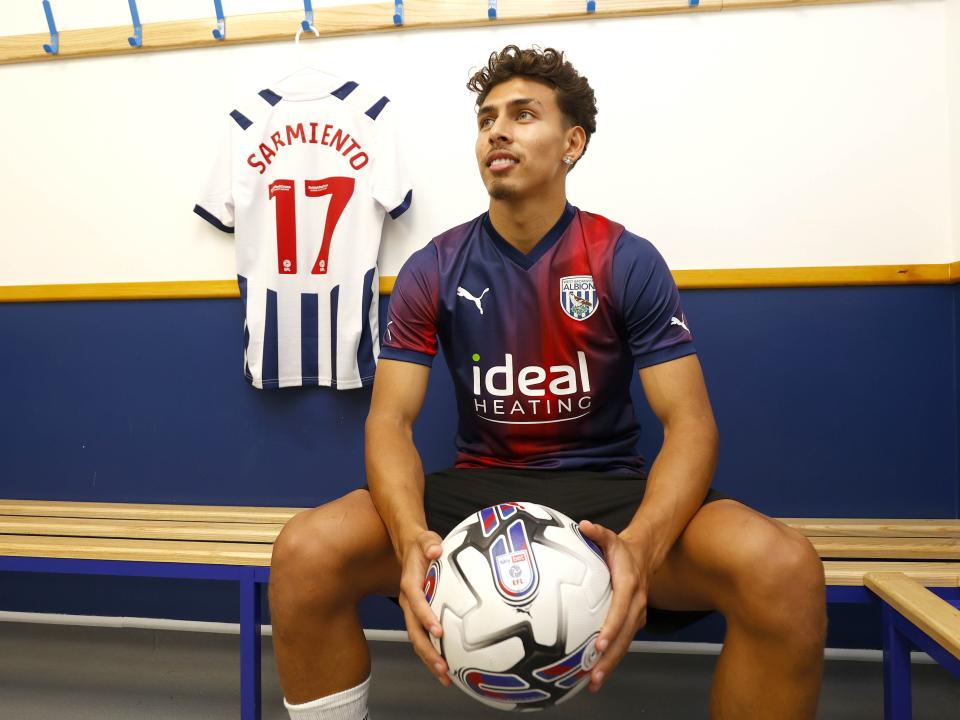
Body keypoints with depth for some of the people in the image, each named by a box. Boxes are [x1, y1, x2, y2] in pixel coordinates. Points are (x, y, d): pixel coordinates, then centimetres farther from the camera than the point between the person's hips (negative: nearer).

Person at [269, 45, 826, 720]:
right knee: (304, 554, -25)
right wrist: (412, 539, -28)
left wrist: (640, 544, -31)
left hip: (608, 489, 0)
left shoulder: (629, 262, -4)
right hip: (477, 486, 1)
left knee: (785, 569, -29)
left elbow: (689, 421, -10)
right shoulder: (433, 271, 0)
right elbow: (391, 419, -6)